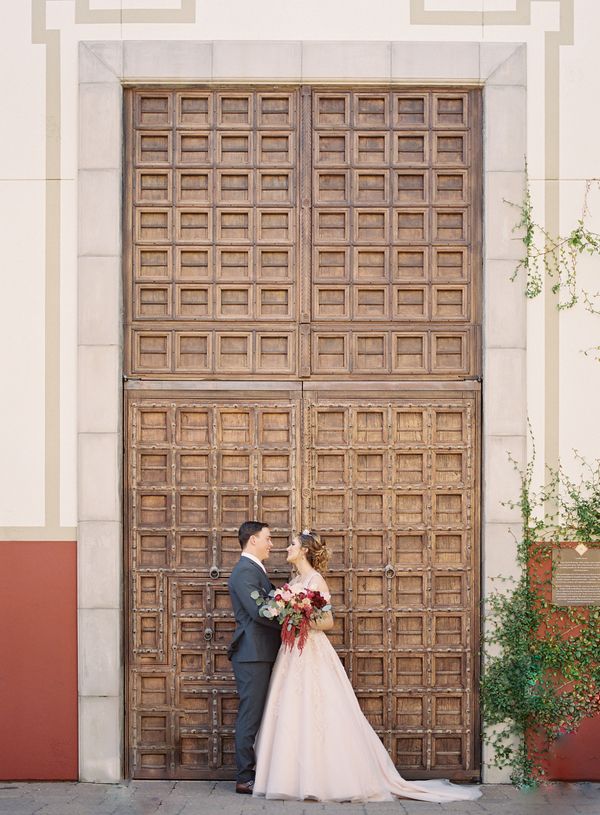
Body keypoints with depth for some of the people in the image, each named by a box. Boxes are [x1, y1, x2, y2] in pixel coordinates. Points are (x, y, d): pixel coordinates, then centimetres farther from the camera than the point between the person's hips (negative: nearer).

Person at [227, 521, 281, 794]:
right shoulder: (245, 571, -14)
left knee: (257, 715, 13)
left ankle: (257, 773, 19)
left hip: (261, 655, 10)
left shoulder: (255, 570, 20)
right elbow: (258, 612, -22)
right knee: (250, 716, -5)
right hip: (253, 655, -10)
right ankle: (245, 778, 0)